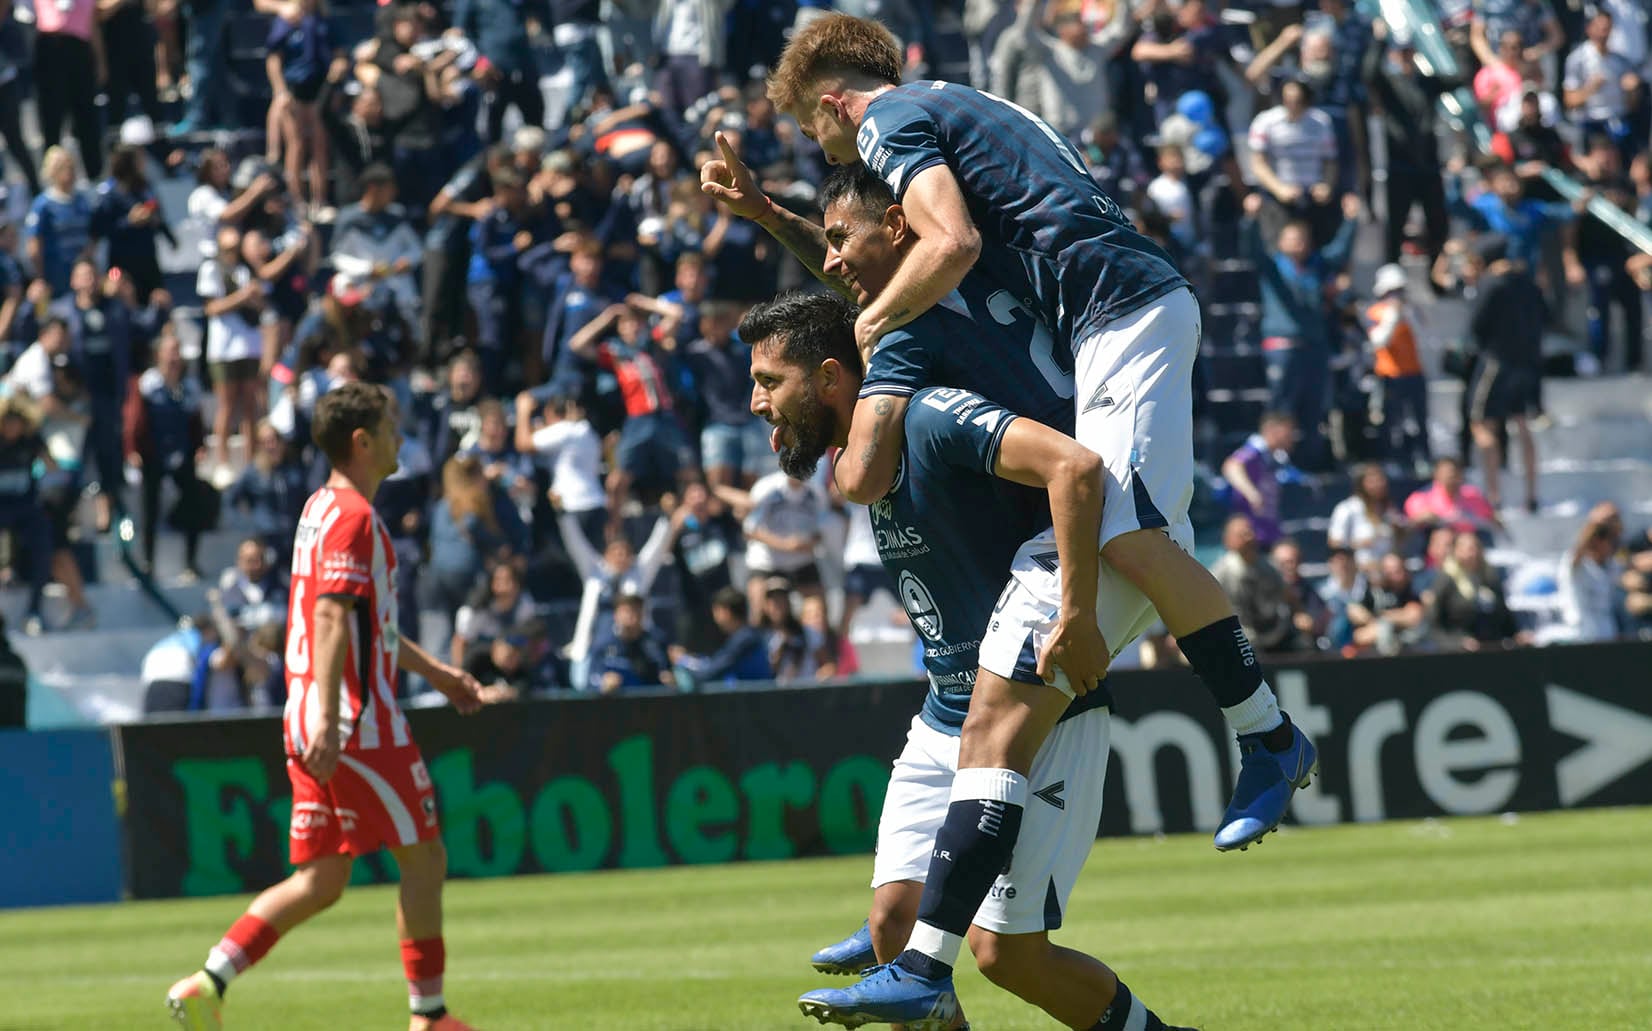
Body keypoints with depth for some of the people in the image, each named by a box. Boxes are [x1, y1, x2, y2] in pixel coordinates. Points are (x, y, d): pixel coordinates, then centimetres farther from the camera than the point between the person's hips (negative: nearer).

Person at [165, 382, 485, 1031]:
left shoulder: (323, 509, 20)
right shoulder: (352, 517, -12)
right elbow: (333, 620, -22)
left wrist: (435, 672, 34)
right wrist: (327, 720, -28)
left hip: (316, 726, 9)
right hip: (357, 720, -9)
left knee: (321, 881, 7)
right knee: (424, 859, 1)